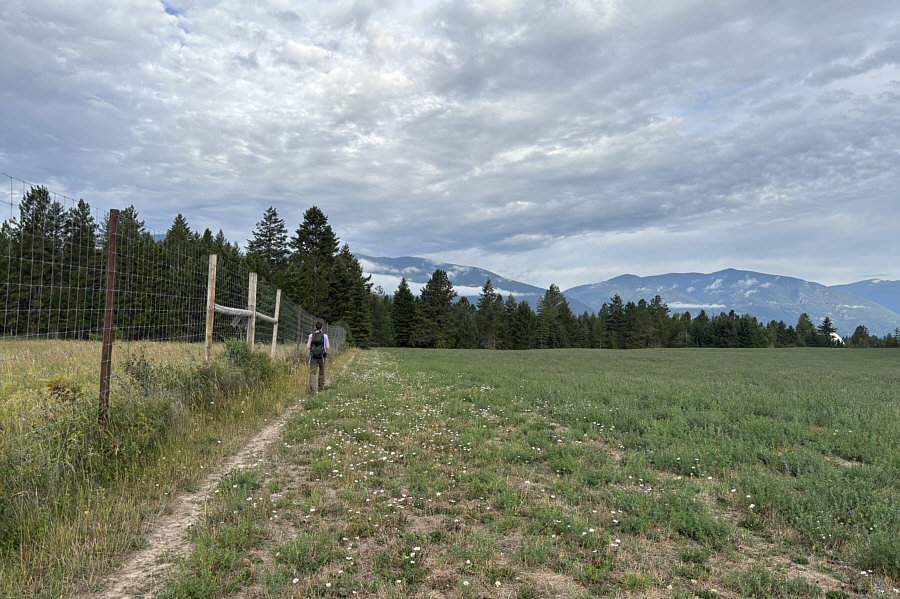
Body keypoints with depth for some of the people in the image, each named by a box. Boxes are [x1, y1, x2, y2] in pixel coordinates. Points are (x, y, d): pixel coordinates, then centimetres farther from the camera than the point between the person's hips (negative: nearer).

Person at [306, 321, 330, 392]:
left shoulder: (311, 335, -1)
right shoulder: (325, 336, -3)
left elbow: (308, 347, 1)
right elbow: (327, 347, -2)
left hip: (313, 356, 0)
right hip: (321, 356, 0)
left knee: (312, 372, -3)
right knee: (321, 372, 17)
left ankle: (312, 388, -20)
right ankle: (320, 387, 25)